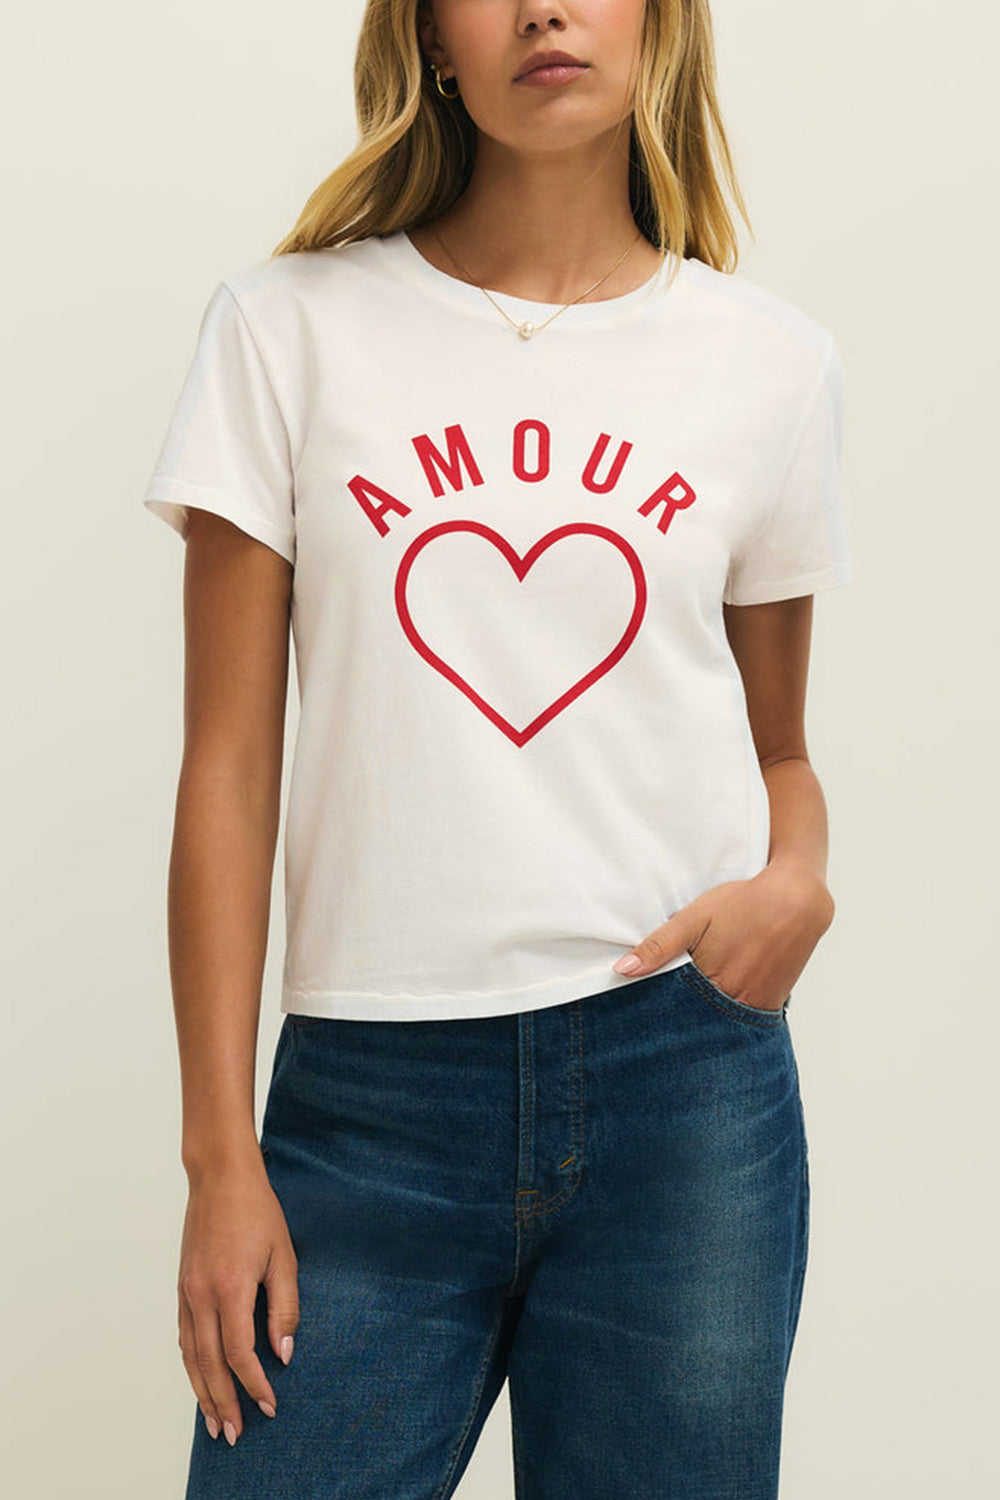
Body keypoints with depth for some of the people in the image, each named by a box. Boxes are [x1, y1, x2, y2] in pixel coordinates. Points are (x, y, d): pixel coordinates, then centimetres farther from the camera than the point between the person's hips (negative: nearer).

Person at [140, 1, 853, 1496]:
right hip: (370, 1092, -1)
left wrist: (798, 879, -8)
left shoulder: (770, 362, 6)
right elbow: (229, 768, 0)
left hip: (682, 1080, 2)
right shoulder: (290, 327, 1)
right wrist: (221, 1155, -3)